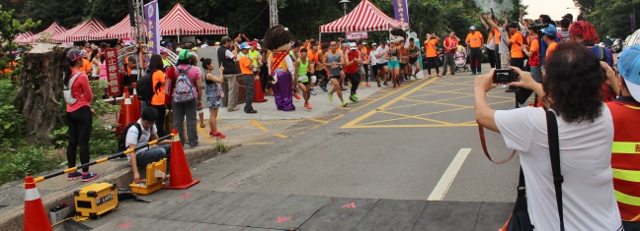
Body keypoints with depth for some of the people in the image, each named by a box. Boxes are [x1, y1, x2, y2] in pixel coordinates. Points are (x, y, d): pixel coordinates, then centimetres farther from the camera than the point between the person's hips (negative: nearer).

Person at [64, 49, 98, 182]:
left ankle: (71, 172, 19)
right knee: (83, 142, -3)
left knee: (72, 142, 12)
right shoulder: (82, 76, -16)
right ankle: (85, 173, 1)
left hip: (70, 111, 7)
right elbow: (89, 97, -7)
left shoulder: (67, 76, 5)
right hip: (82, 111, -7)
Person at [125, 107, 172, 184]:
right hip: (137, 157, -8)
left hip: (145, 152, 8)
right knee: (161, 152, -29)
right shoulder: (134, 130, -23)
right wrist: (135, 172, -38)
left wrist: (170, 141, -10)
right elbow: (132, 152, -29)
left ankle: (166, 172, -3)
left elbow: (157, 140, 11)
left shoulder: (151, 126, 1)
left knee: (169, 147, -2)